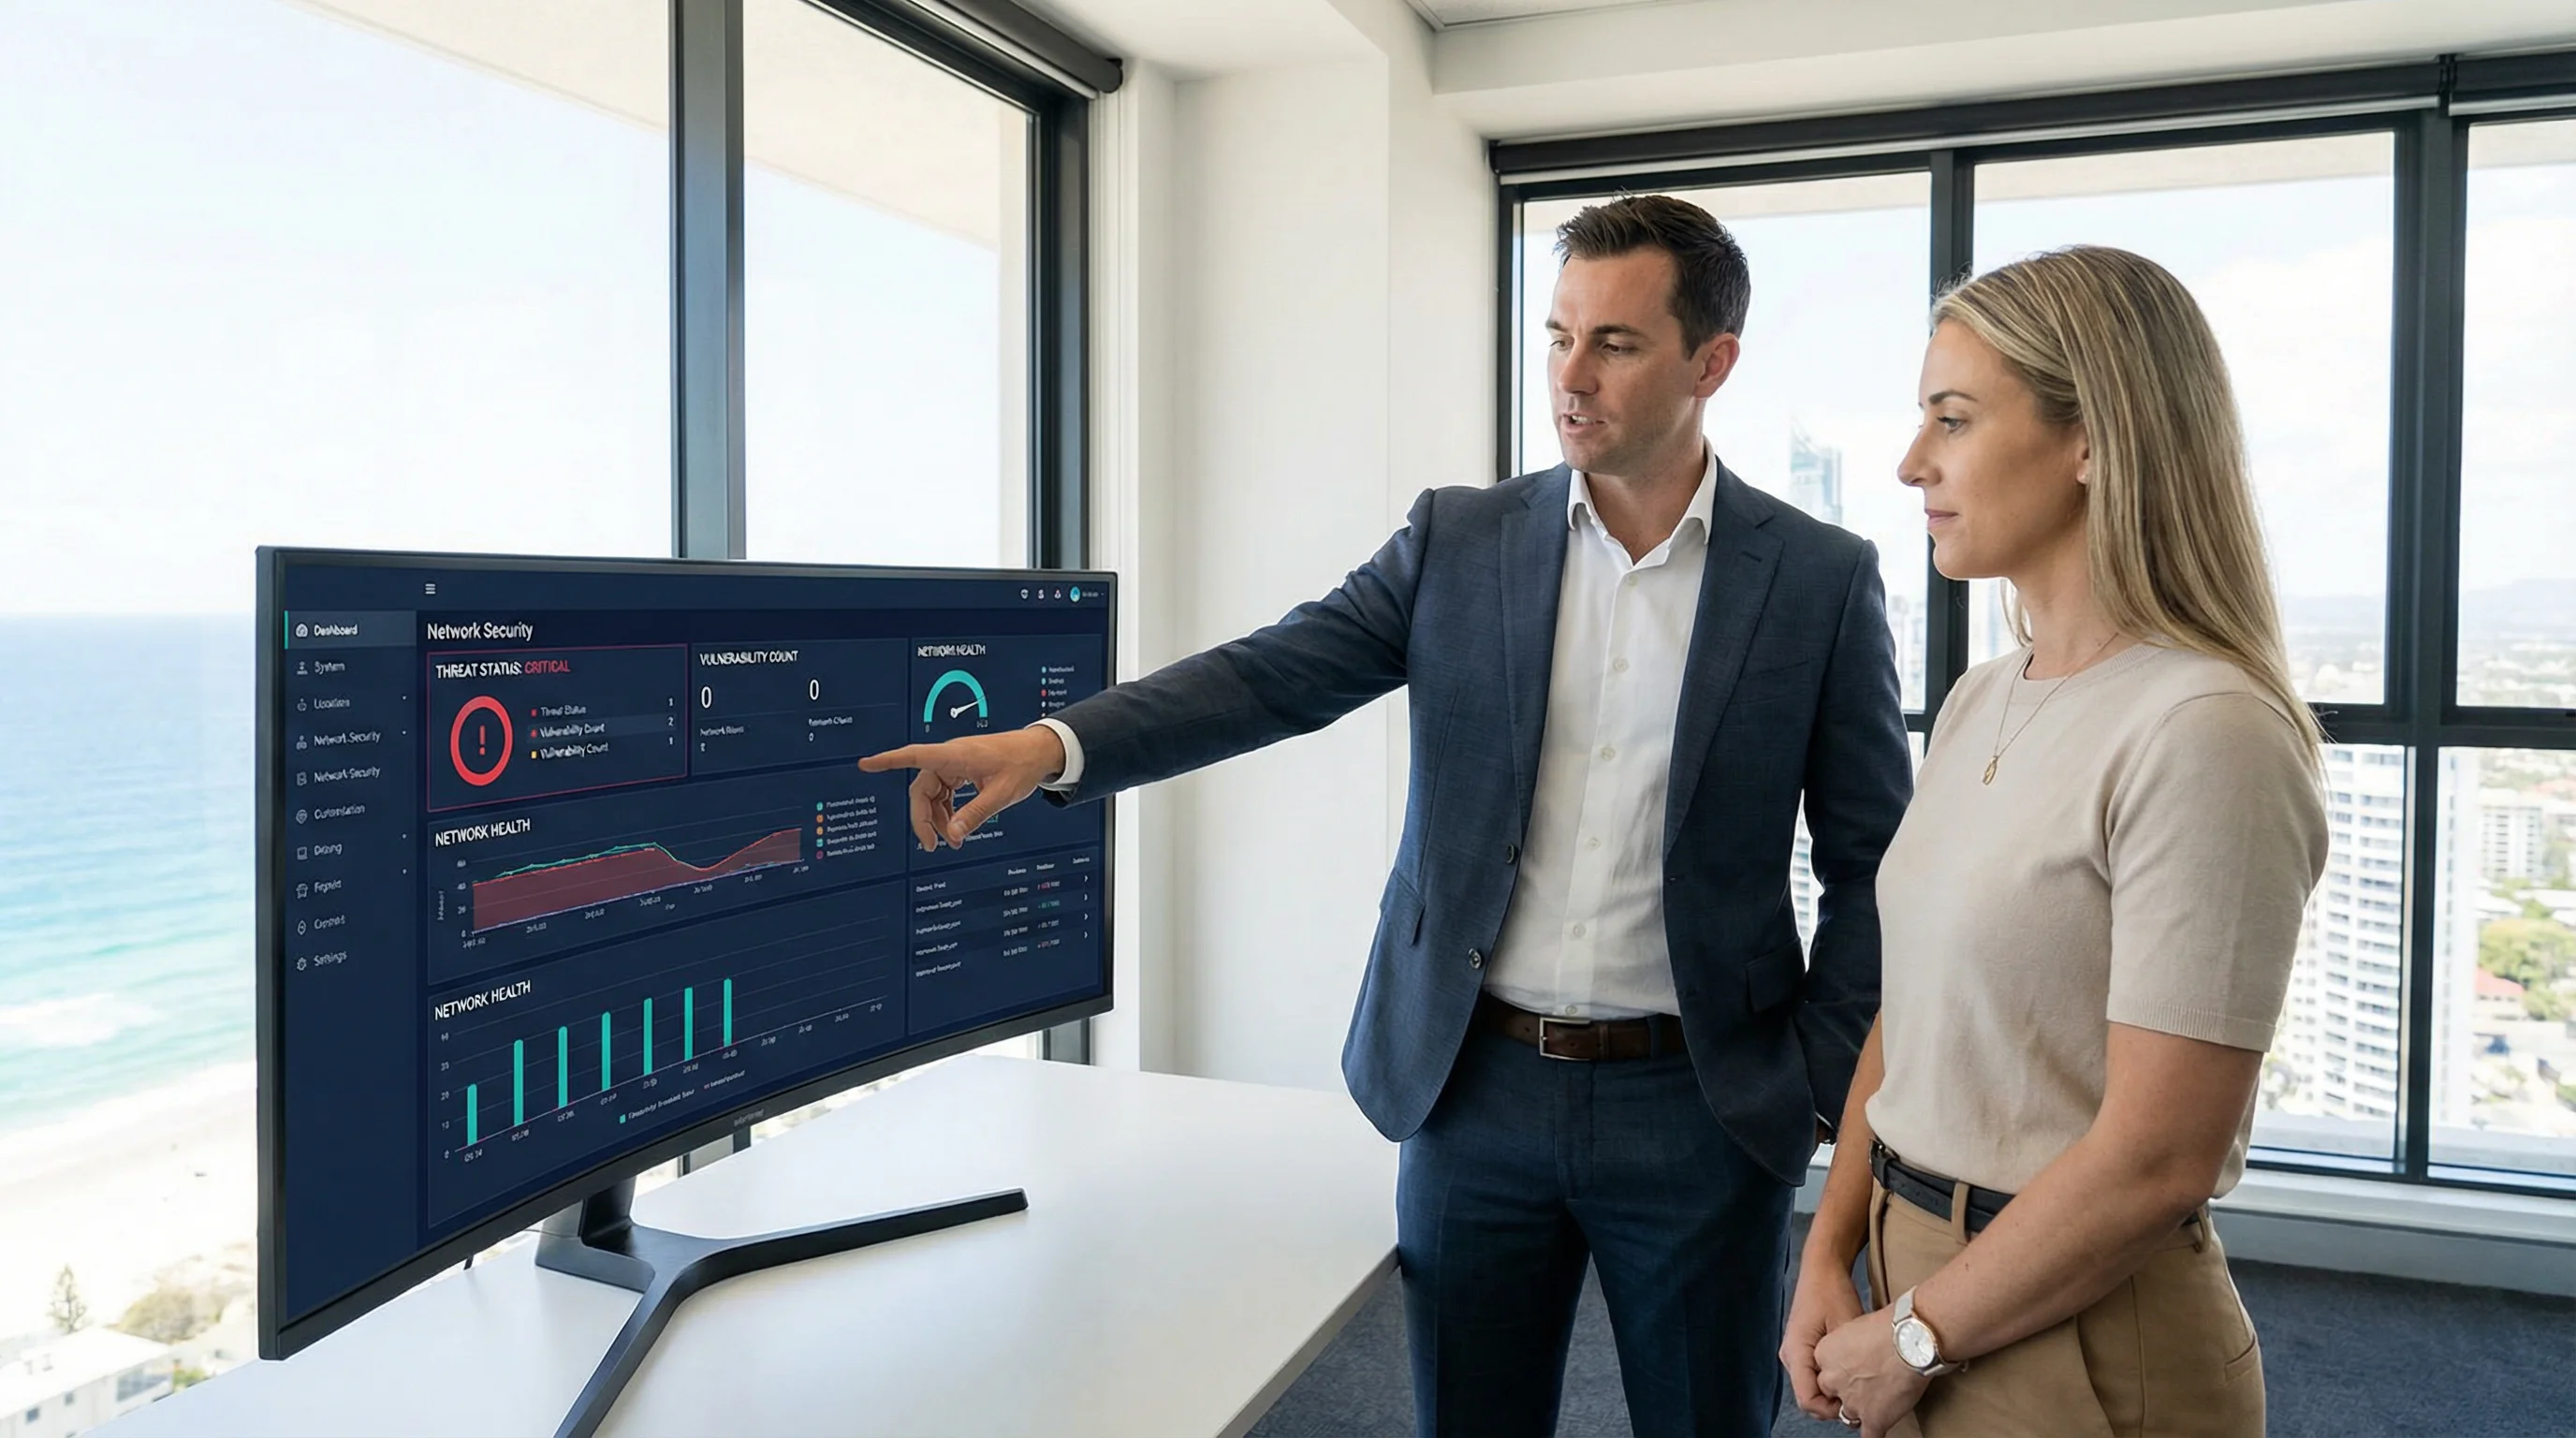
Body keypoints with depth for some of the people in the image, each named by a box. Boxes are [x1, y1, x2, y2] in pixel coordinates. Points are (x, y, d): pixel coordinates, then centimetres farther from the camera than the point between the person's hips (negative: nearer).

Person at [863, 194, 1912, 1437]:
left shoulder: (1823, 580, -3)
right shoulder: (1458, 541, 2)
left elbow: (1872, 859, 1)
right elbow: (1273, 675, -8)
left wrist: (1830, 1085, -5)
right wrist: (1053, 745, -21)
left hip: (1696, 1106, -1)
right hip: (1476, 1088, 2)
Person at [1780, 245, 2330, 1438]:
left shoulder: (2202, 736, -21)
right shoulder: (1980, 703, 4)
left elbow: (2156, 1160, -22)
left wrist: (1912, 1340, -13)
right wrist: (1831, 1257, -1)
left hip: (2081, 1330, -7)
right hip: (1915, 1260, 7)